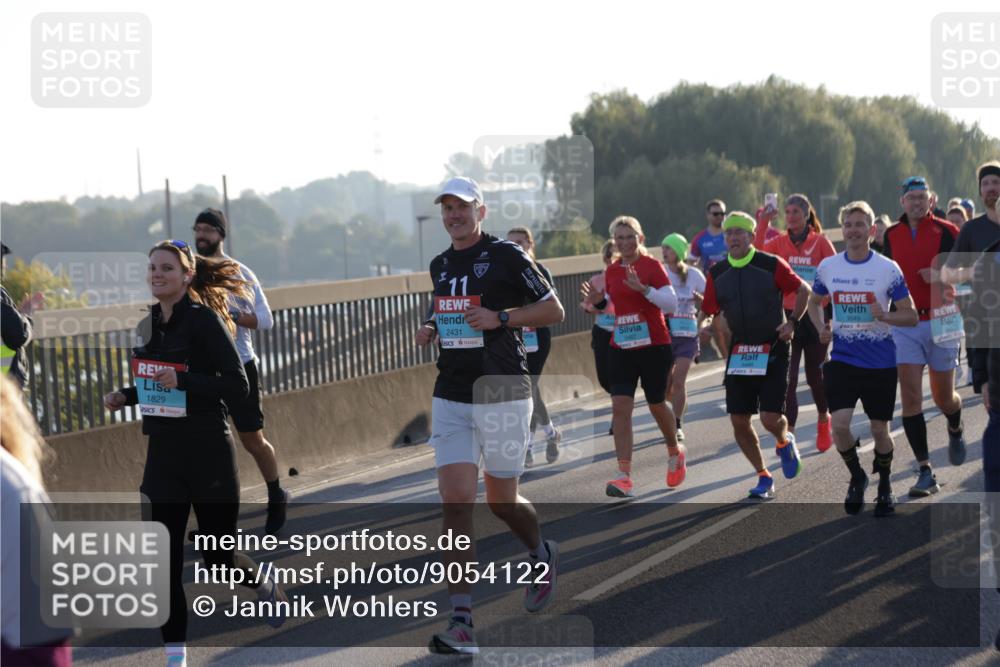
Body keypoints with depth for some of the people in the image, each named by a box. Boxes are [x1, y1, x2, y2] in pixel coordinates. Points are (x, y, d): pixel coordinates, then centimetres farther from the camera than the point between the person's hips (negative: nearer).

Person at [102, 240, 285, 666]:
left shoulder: (204, 319, -13)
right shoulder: (149, 326, 8)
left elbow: (237, 386, -17)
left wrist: (183, 382, -28)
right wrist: (125, 396, 3)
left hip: (208, 451, -6)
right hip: (163, 451, 6)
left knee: (218, 556, 5)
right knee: (165, 555, 0)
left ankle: (264, 585, 38)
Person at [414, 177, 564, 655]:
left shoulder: (505, 256, -6)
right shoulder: (440, 265, 13)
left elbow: (554, 310, -3)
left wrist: (500, 318, -16)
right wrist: (431, 329, 7)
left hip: (501, 395, -5)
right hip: (451, 397, 5)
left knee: (501, 500, 7)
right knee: (455, 503, -7)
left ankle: (542, 556, 42)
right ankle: (461, 624, -10)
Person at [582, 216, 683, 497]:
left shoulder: (652, 266, -7)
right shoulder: (611, 271, 7)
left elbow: (671, 302, -16)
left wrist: (643, 288, -29)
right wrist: (597, 302, -2)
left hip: (654, 346, -4)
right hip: (621, 348, 4)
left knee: (656, 405, 11)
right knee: (620, 407, -10)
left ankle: (675, 453, 41)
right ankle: (625, 477, -14)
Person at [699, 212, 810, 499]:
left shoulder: (772, 265, -8)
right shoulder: (717, 274, 2)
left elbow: (803, 290, 3)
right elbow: (709, 312, 7)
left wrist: (792, 322, -7)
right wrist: (707, 325, -14)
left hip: (773, 350, -4)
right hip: (738, 354, 4)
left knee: (770, 418, -10)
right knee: (739, 422, 0)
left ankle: (785, 442, 27)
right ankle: (763, 477, 18)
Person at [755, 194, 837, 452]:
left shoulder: (821, 242, -2)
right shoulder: (780, 242, 3)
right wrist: (762, 224, -21)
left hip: (815, 316, -1)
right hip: (787, 315, 1)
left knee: (816, 375, 14)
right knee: (787, 378, -7)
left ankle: (823, 420, 40)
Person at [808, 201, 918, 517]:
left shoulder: (888, 269, -7)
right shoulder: (827, 267, 1)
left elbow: (911, 316, -4)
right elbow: (814, 302, 19)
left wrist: (885, 316, -24)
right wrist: (821, 328, -1)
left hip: (880, 363, -1)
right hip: (842, 360, 1)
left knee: (879, 429, 7)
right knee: (839, 425, -13)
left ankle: (885, 486, 32)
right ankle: (856, 477, 14)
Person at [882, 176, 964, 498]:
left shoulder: (947, 232, -2)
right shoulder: (890, 236, 6)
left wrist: (943, 276, -17)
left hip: (941, 322, -2)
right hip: (905, 324, 2)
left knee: (943, 397, 7)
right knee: (910, 396, -9)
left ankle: (955, 430, 45)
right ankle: (926, 472, -8)